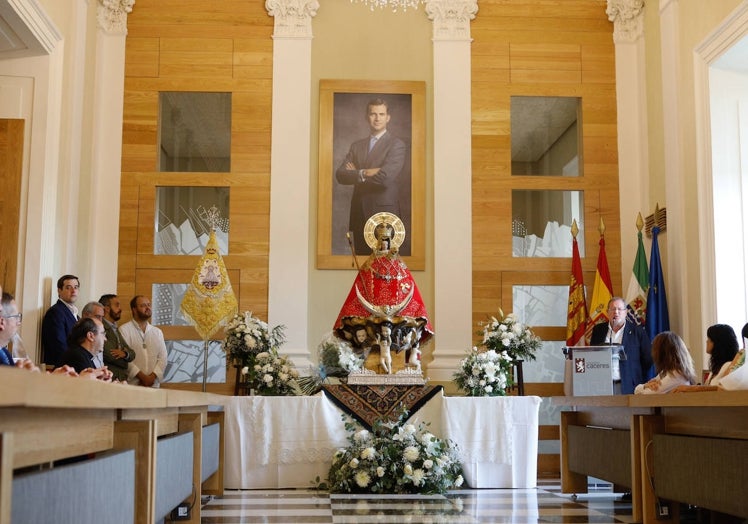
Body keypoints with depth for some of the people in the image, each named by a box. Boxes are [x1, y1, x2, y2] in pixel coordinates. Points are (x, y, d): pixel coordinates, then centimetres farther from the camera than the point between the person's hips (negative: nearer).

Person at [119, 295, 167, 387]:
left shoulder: (158, 332, 14)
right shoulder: (124, 330, -1)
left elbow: (163, 358, 8)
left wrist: (152, 376, -8)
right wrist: (142, 376, -13)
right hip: (132, 384, -4)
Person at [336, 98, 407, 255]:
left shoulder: (397, 145, -3)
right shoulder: (357, 146, 15)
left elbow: (385, 177, -17)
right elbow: (340, 175, 2)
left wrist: (356, 173, -4)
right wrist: (364, 173, -14)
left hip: (384, 213, -5)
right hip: (359, 213, 5)